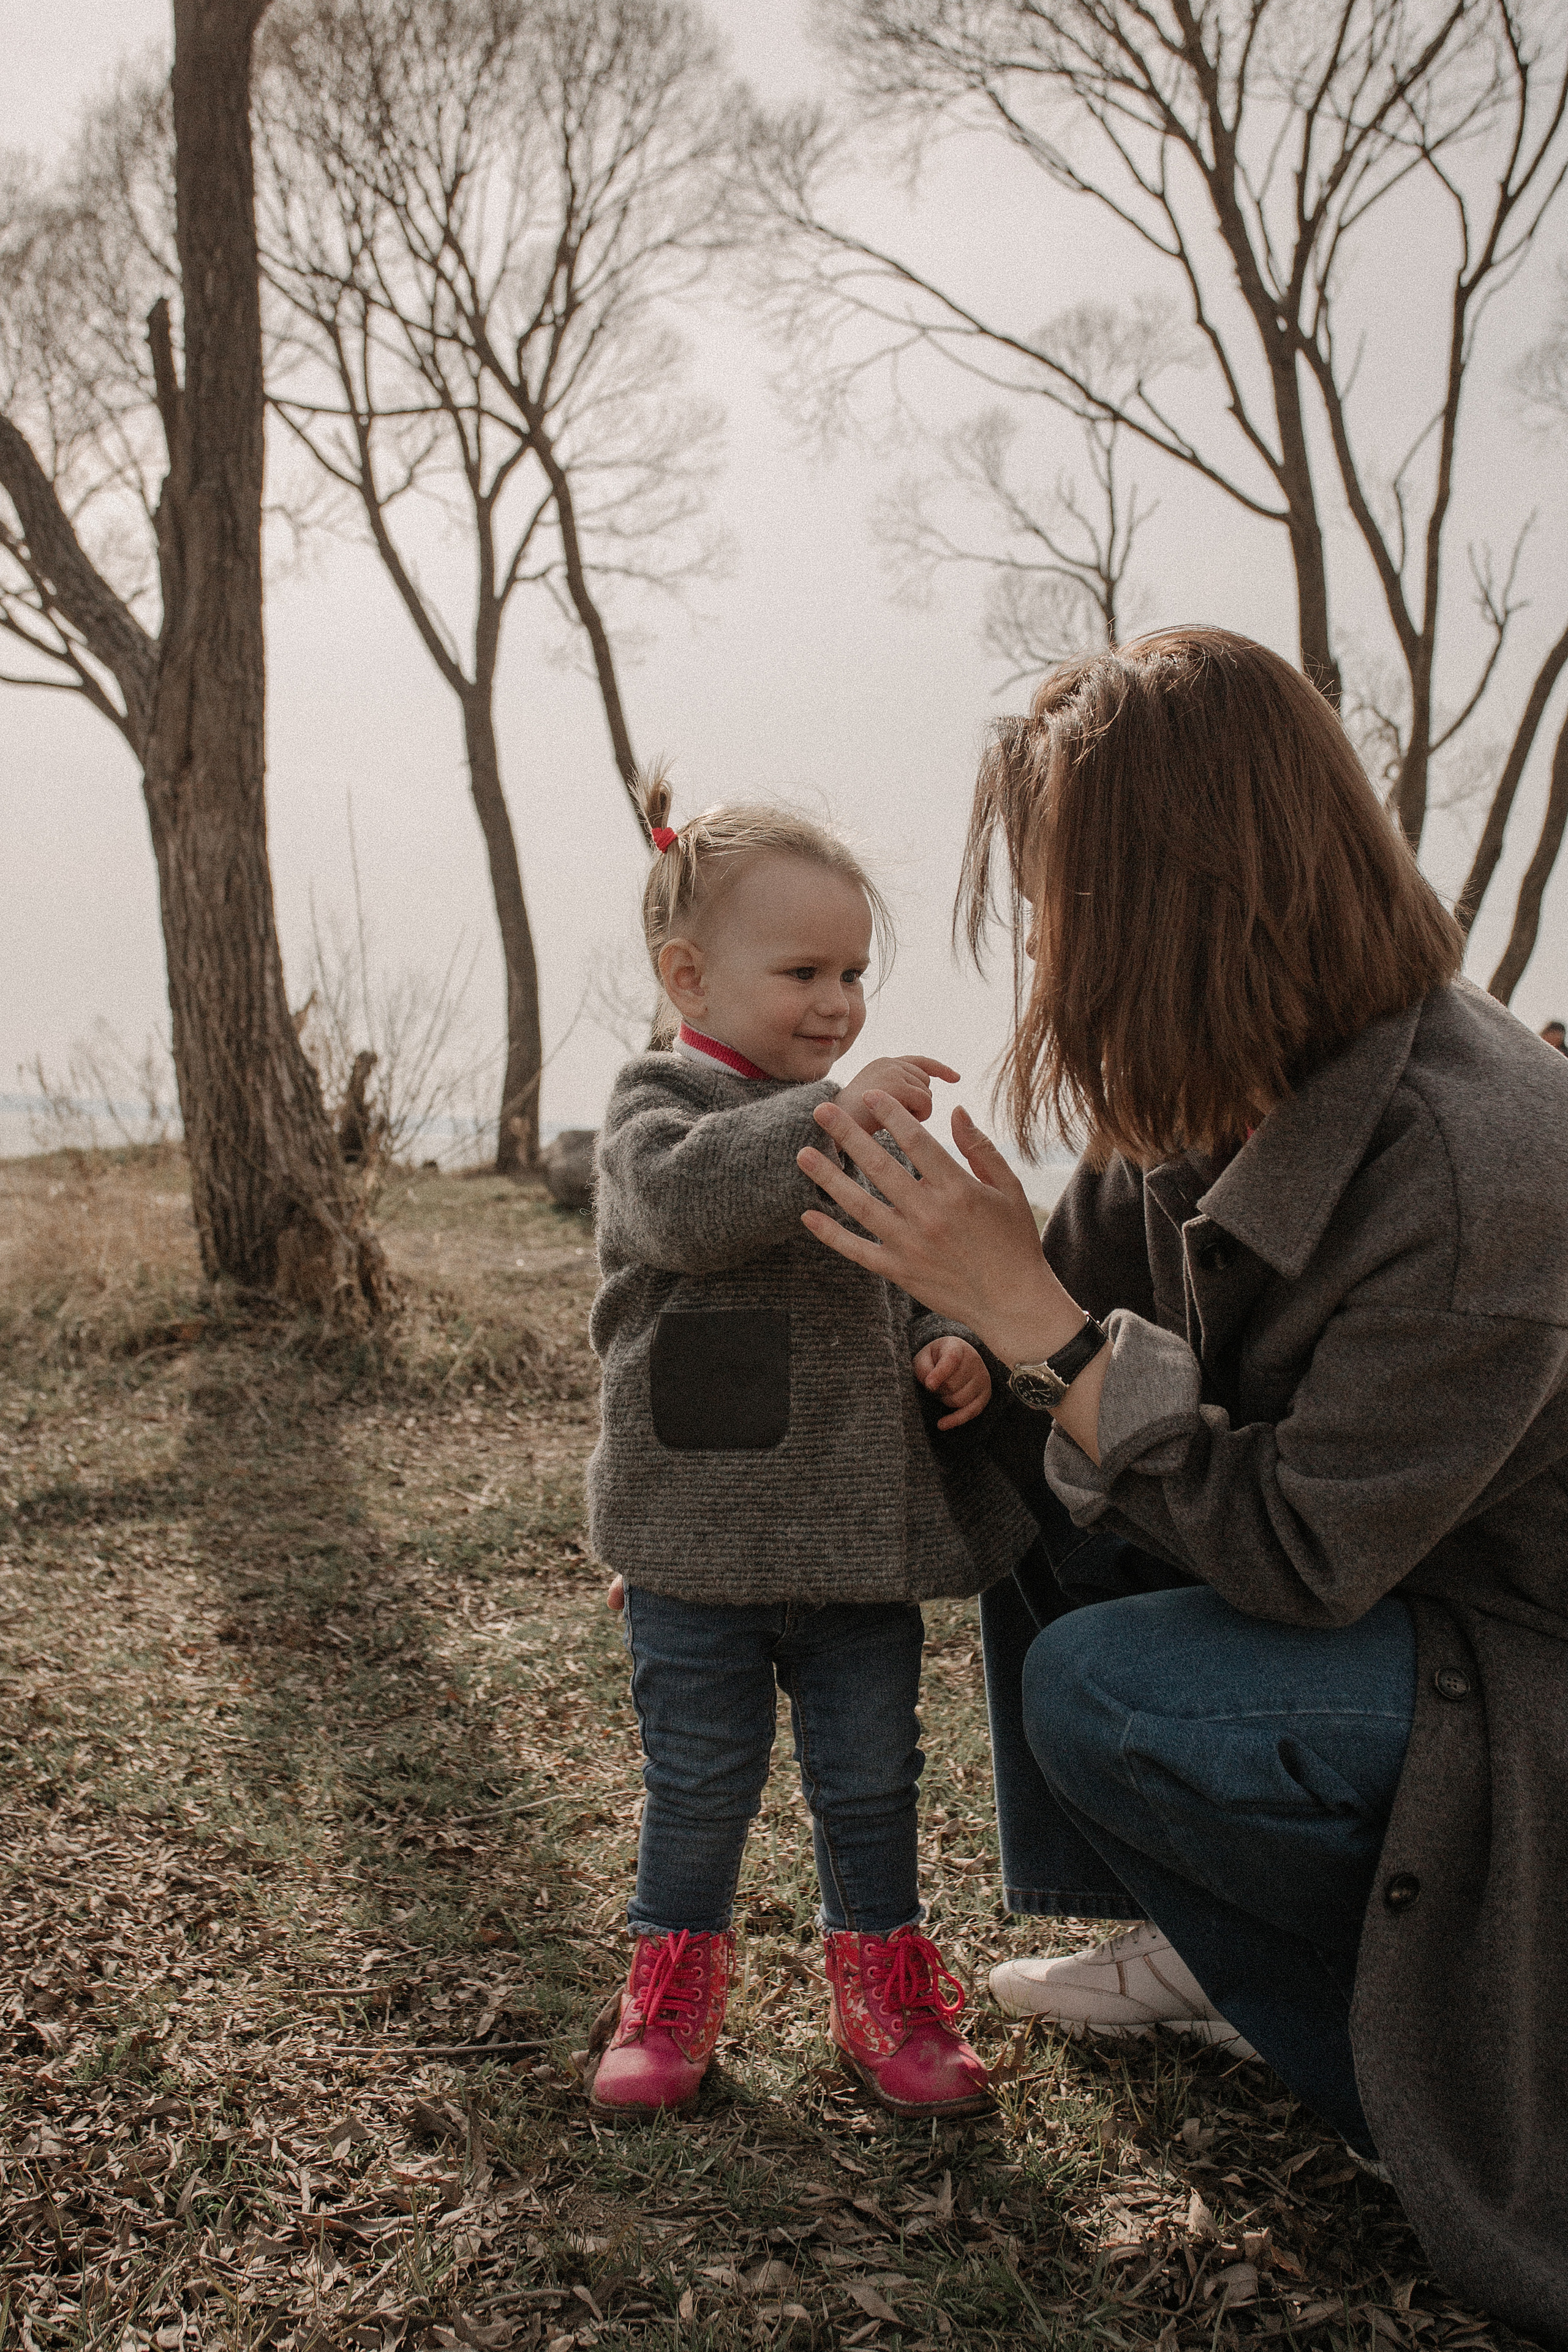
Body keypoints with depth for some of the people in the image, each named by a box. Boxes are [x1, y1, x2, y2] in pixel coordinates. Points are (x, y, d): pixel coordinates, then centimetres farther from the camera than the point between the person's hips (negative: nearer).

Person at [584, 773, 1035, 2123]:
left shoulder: (856, 1133, 10)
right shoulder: (659, 1110, -8)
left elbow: (900, 1291, 18)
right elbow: (687, 1204, -31)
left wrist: (948, 1351, -3)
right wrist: (829, 1117, -36)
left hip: (865, 1542, 5)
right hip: (701, 1548, -5)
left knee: (873, 1784, 15)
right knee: (699, 1789, 11)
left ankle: (884, 1992, 34)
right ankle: (674, 1988, 32)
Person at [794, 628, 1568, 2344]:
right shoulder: (1221, 1099, -9)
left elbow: (1302, 1557, -30)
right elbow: (1071, 1297, 6)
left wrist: (1028, 1313, -32)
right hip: (1377, 1586, 8)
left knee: (1102, 1696, -24)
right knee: (1039, 1492, 2)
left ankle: (1420, 2064, 3)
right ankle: (1195, 1952, 16)